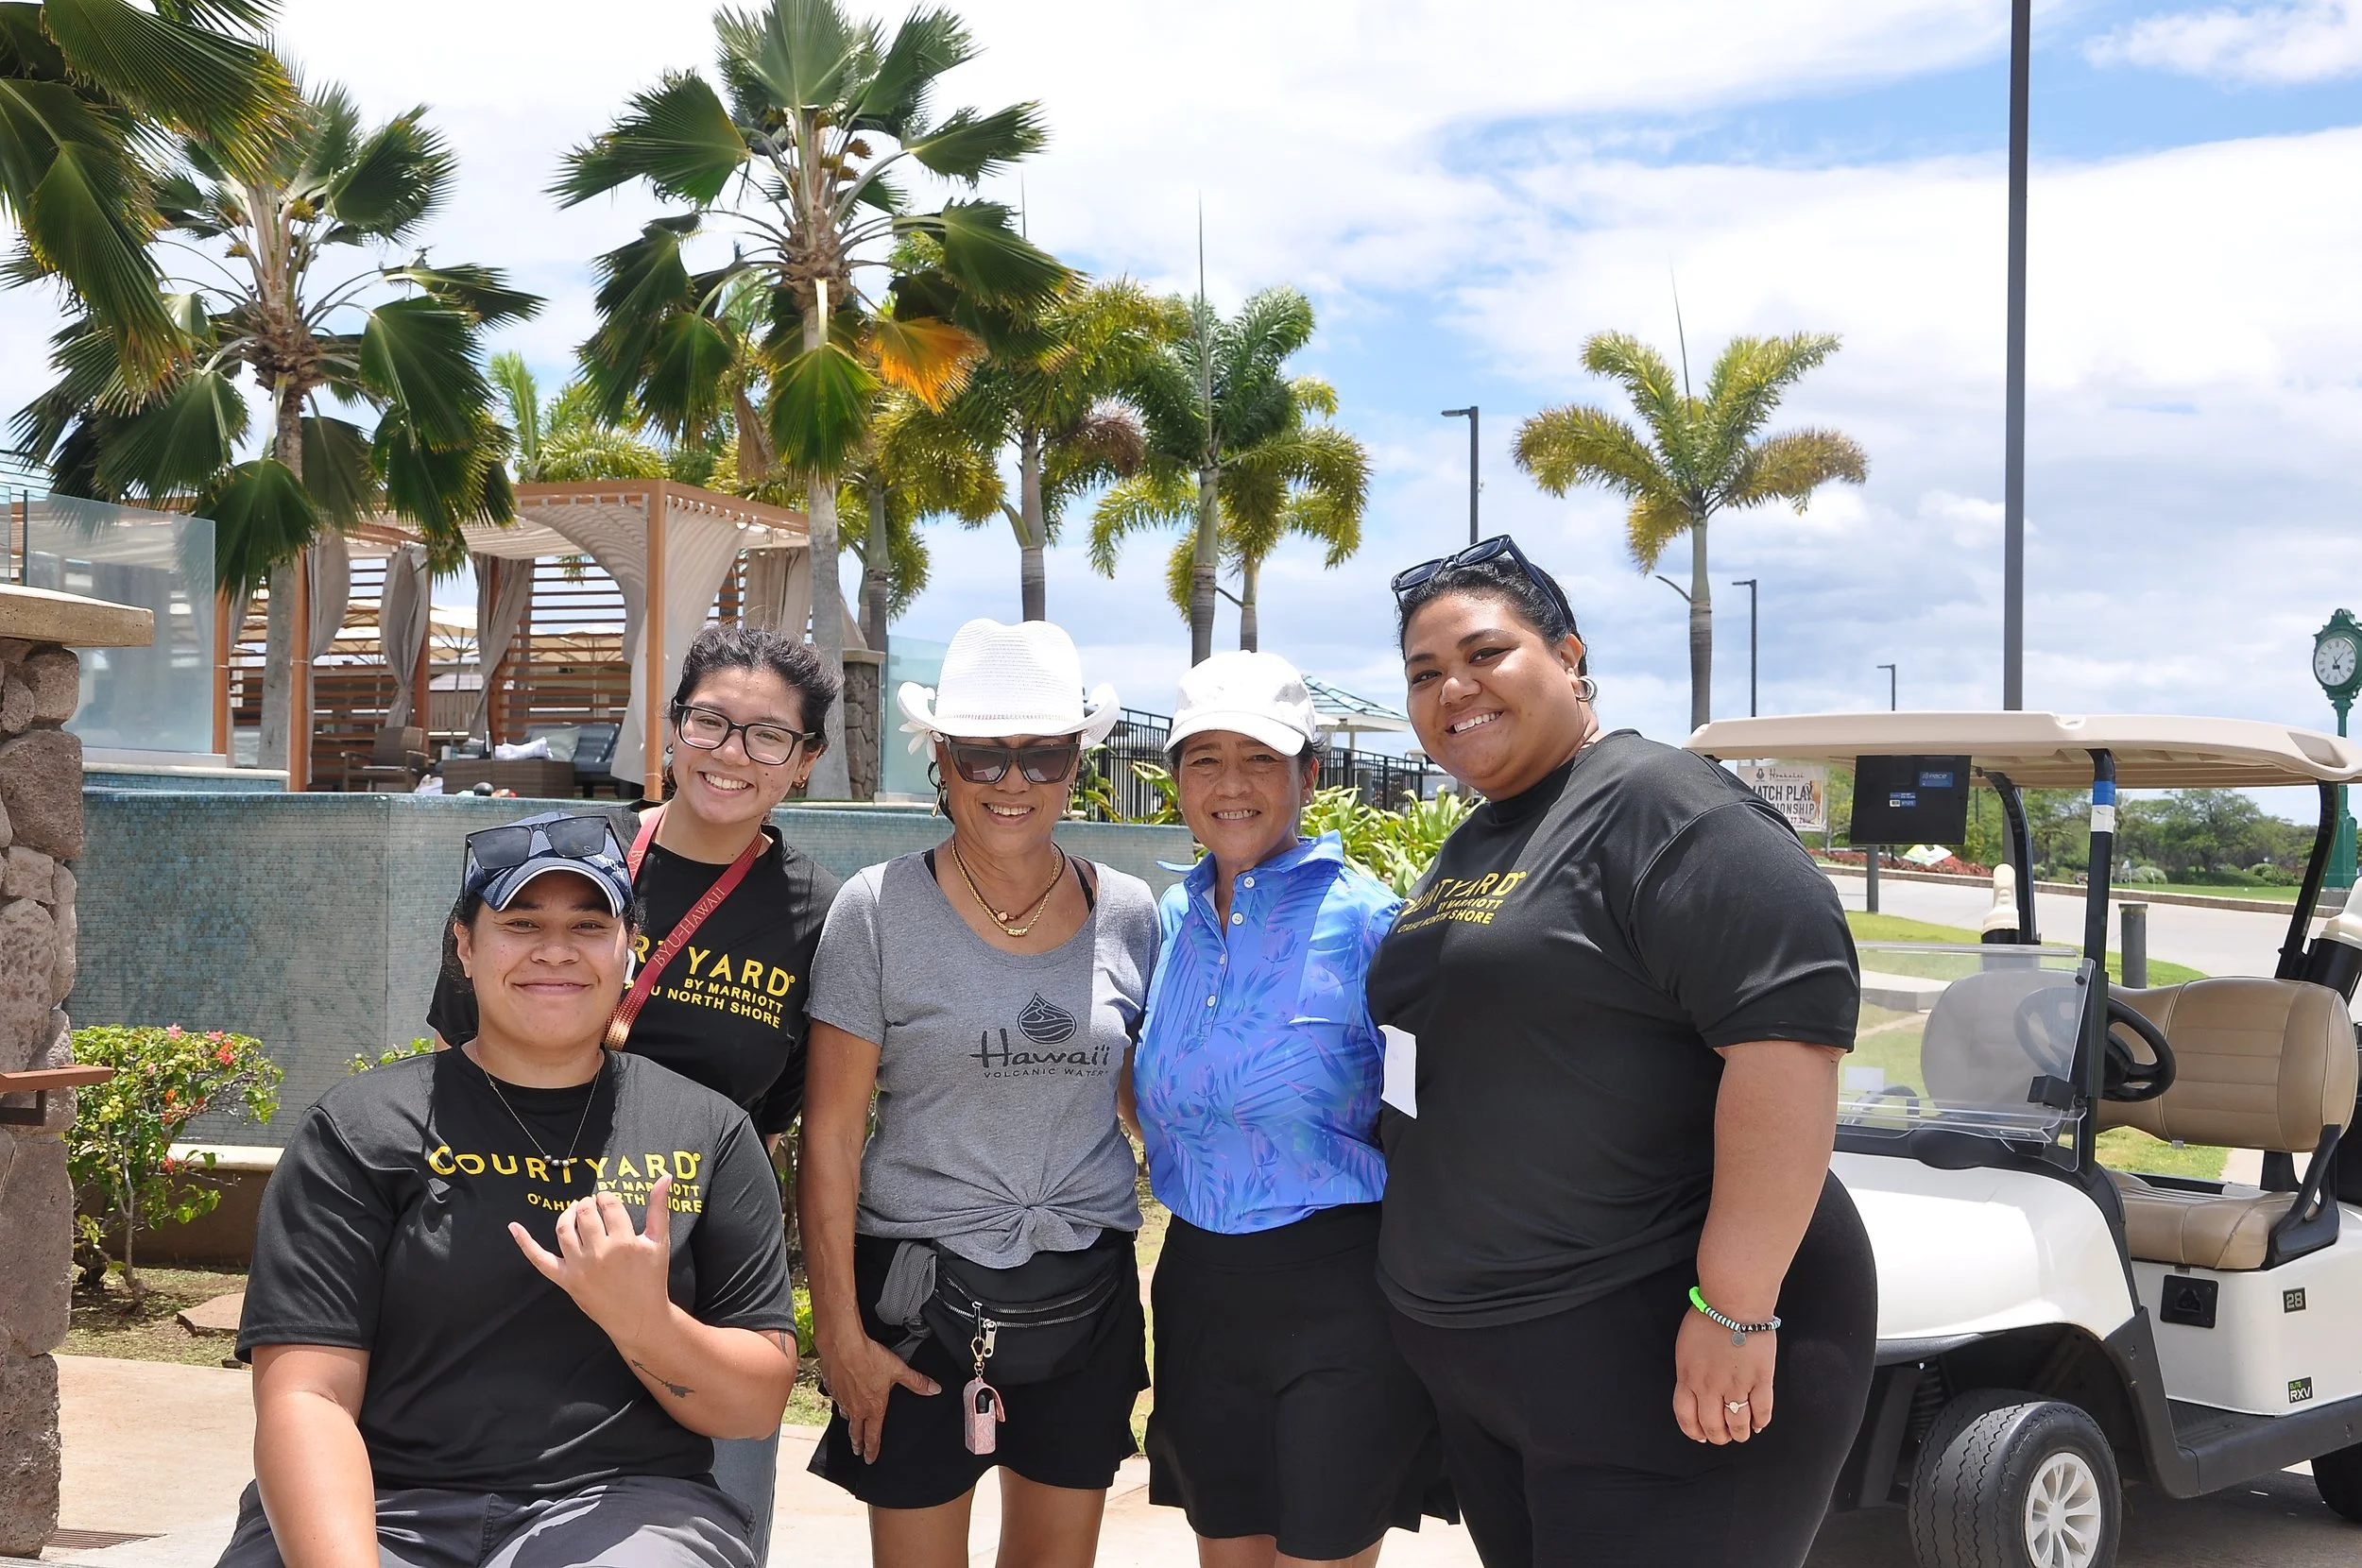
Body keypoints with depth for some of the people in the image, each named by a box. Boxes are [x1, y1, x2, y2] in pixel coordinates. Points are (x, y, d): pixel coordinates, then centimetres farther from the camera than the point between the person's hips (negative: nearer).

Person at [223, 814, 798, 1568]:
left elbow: (760, 1404, 7)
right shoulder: (360, 1129, 5)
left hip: (618, 1505, 0)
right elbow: (307, 1396, -4)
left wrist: (648, 1326, -13)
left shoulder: (709, 1132, 10)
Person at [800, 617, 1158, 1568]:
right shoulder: (880, 910, -7)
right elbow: (831, 1134, -6)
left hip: (1087, 1297, 3)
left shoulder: (1128, 914, 3)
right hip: (920, 1290, -3)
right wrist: (839, 1329, -9)